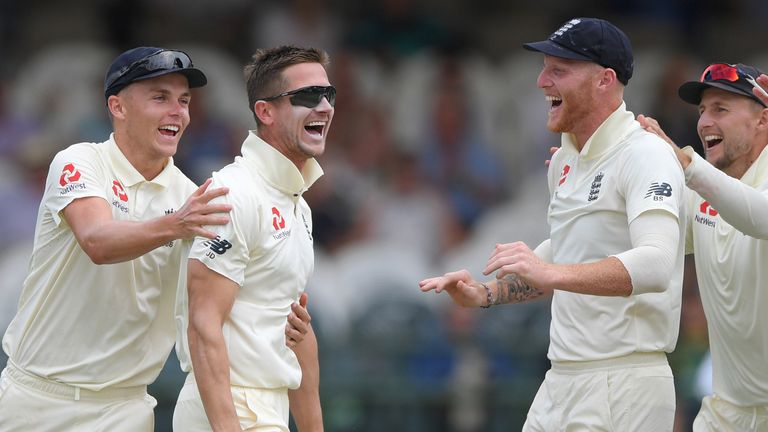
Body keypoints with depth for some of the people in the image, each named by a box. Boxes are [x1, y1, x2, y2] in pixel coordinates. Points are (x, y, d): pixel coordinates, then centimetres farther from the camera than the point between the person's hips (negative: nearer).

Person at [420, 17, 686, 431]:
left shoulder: (646, 155, -14)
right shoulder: (565, 160, 15)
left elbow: (656, 265, -29)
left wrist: (551, 273, -39)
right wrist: (485, 294, 13)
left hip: (621, 391, -8)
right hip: (561, 382, 8)